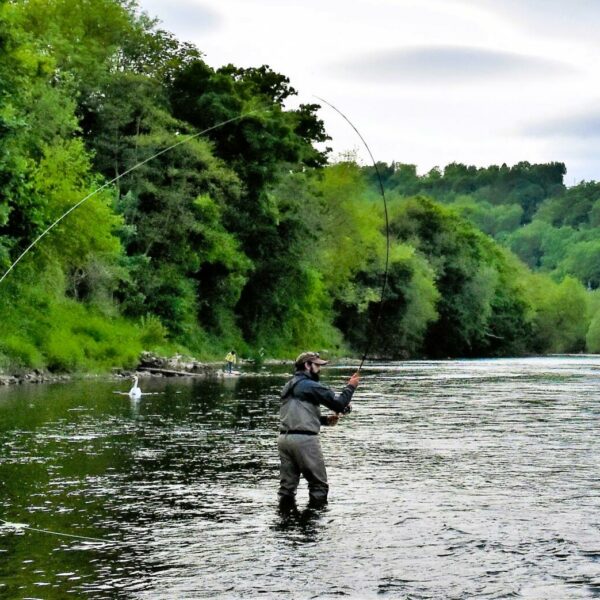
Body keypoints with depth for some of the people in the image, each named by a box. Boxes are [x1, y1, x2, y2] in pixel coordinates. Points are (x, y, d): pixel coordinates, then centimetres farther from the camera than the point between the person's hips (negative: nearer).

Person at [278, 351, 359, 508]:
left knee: (287, 484, 9)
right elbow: (339, 404, -10)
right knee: (319, 484, 2)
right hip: (304, 439, -8)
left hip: (284, 437, 8)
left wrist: (325, 420, 19)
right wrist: (350, 386, 6)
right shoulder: (311, 386, -7)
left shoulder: (288, 386, 19)